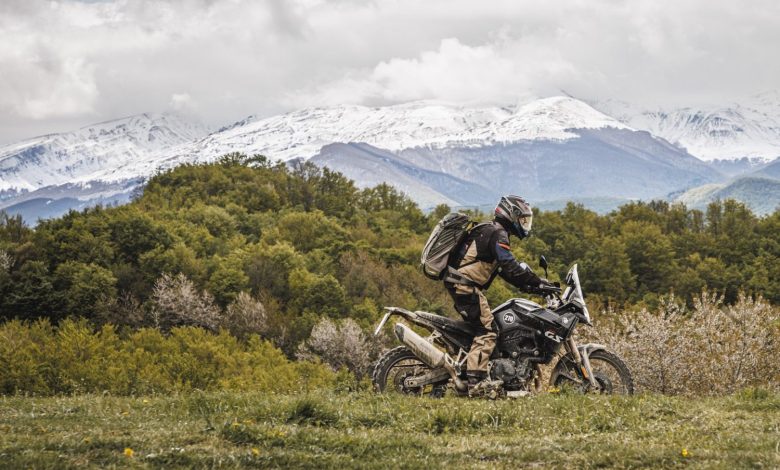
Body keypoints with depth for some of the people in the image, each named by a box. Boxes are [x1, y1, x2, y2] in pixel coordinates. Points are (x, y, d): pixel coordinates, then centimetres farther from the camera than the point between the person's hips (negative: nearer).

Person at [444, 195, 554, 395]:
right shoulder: (498, 234, -11)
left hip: (459, 284, 11)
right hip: (466, 285, -11)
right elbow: (510, 266, -22)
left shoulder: (489, 231, 22)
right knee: (487, 331, -15)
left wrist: (527, 285, 14)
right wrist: (537, 282, -17)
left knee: (481, 327, 19)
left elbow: (503, 268, 24)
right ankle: (475, 383, -24)